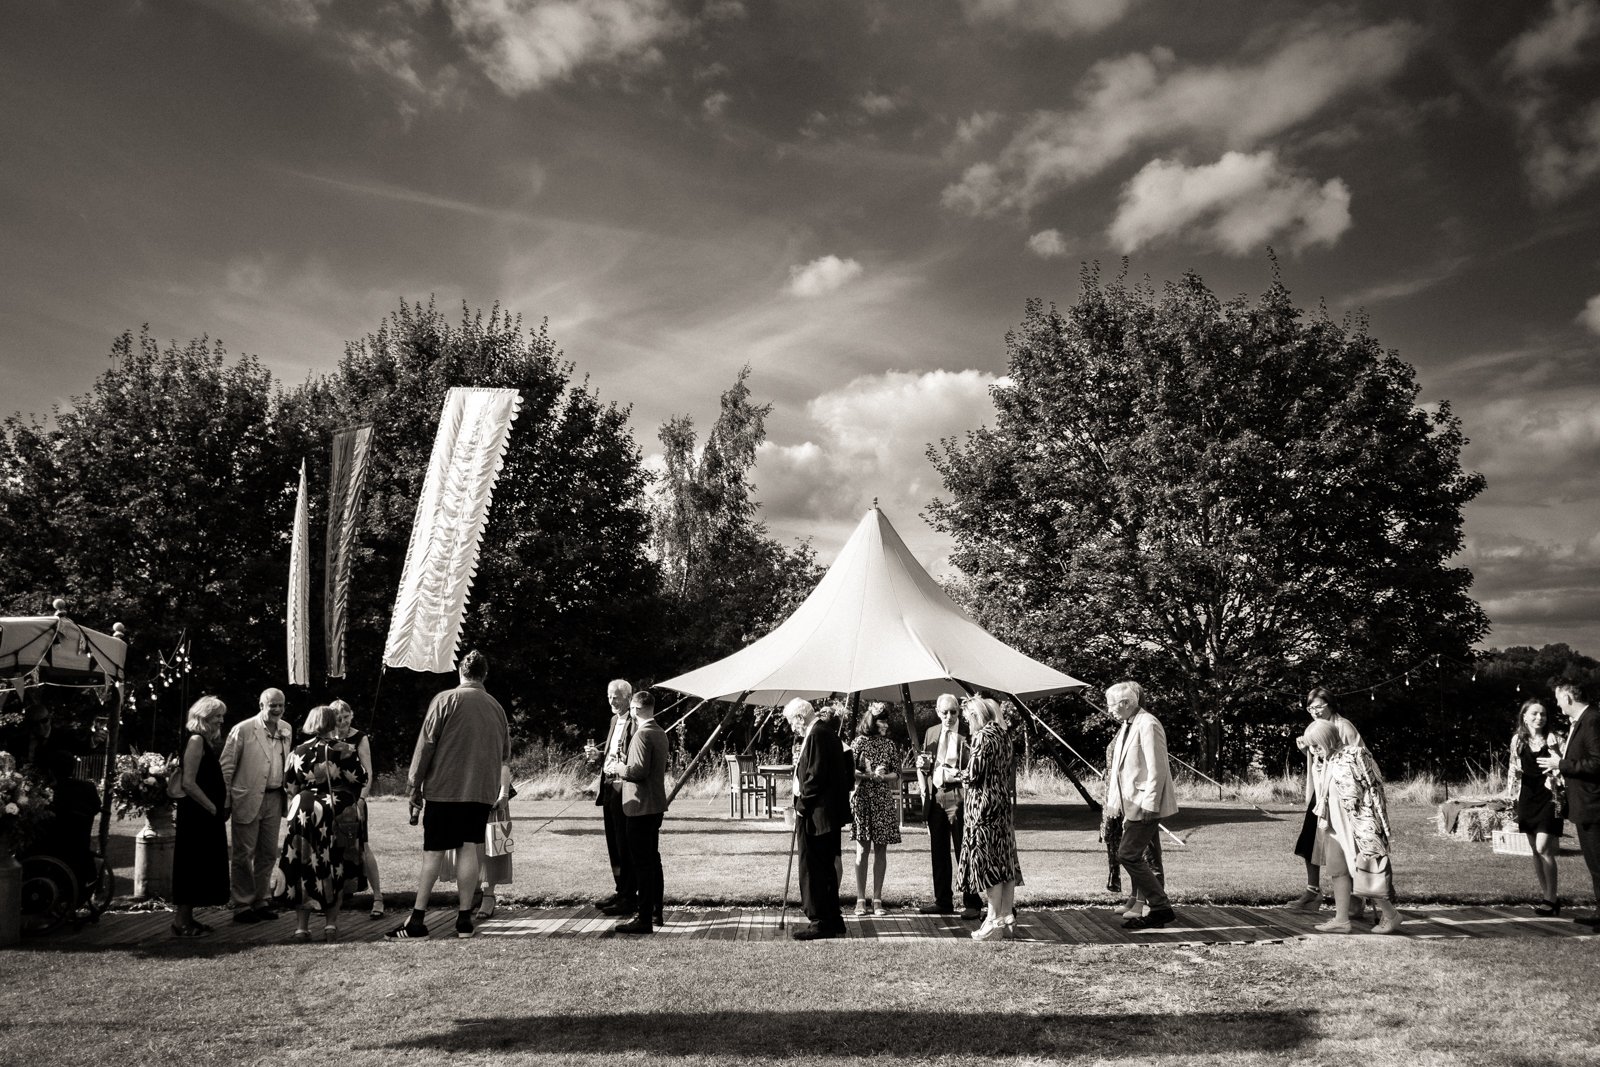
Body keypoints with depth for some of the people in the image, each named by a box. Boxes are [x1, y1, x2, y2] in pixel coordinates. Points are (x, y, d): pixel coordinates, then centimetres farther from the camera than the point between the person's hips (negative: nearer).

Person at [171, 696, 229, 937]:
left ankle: (187, 918, 19)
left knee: (201, 865, 12)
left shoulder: (206, 742, 14)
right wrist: (213, 807, -15)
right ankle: (181, 921, 3)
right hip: (197, 815, -9)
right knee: (192, 864, -4)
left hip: (206, 816, 9)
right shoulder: (196, 740, -14)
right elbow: (189, 783, -21)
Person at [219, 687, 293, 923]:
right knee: (244, 854, 3)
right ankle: (242, 906, 12)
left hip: (274, 798, 6)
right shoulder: (243, 730, -10)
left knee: (268, 854, 12)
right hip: (248, 798, -5)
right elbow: (226, 766, -8)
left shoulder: (286, 730, 7)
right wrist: (225, 801, -11)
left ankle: (261, 902, 23)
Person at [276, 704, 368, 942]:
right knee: (335, 870, 8)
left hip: (304, 813, 2)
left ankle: (301, 926, 10)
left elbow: (289, 787, 7)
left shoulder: (298, 751, 2)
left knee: (303, 869, 9)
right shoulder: (346, 750, -6)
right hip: (338, 815, -1)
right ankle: (331, 924, 8)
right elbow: (361, 780, -2)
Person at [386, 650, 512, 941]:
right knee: (469, 849, 5)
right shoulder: (496, 707, 9)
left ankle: (417, 920, 4)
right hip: (481, 791, 3)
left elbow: (426, 745, -5)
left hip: (444, 788, -3)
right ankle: (464, 919, 6)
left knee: (432, 852, 2)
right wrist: (501, 789, 29)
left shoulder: (446, 700, -4)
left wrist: (415, 785, 3)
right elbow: (505, 754, 17)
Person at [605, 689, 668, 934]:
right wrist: (622, 768, 17)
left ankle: (644, 919, -3)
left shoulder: (642, 735, -17)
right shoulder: (660, 733, 12)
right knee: (652, 859, 17)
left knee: (641, 862, -6)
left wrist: (617, 768, -8)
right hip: (656, 805, 10)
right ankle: (655, 911, 25)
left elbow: (640, 770, -24)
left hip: (641, 806, -10)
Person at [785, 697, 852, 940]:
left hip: (816, 814, -11)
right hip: (829, 813, 11)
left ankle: (822, 922, 1)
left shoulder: (816, 735, -16)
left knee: (813, 870, -4)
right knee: (825, 868, 16)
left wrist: (802, 805, -12)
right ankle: (832, 922, 23)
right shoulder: (825, 732, 15)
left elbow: (814, 776, -21)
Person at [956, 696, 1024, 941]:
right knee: (1005, 860, 11)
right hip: (1003, 803, 9)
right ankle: (1007, 916, 16)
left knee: (986, 860, -3)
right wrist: (966, 774, 16)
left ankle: (995, 920, -1)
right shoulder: (1003, 735, 11)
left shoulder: (982, 737, -14)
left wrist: (956, 774, 3)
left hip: (983, 804, -9)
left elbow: (973, 774, -17)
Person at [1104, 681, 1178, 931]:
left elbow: (1157, 770, -18)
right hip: (1131, 803, 10)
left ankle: (1161, 908, -2)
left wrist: (1149, 805, -20)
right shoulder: (1127, 726, 15)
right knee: (1137, 857, 12)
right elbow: (1119, 768, 19)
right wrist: (1114, 799, 15)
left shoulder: (1147, 725, -15)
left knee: (1128, 855, -10)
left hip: (1145, 803, -10)